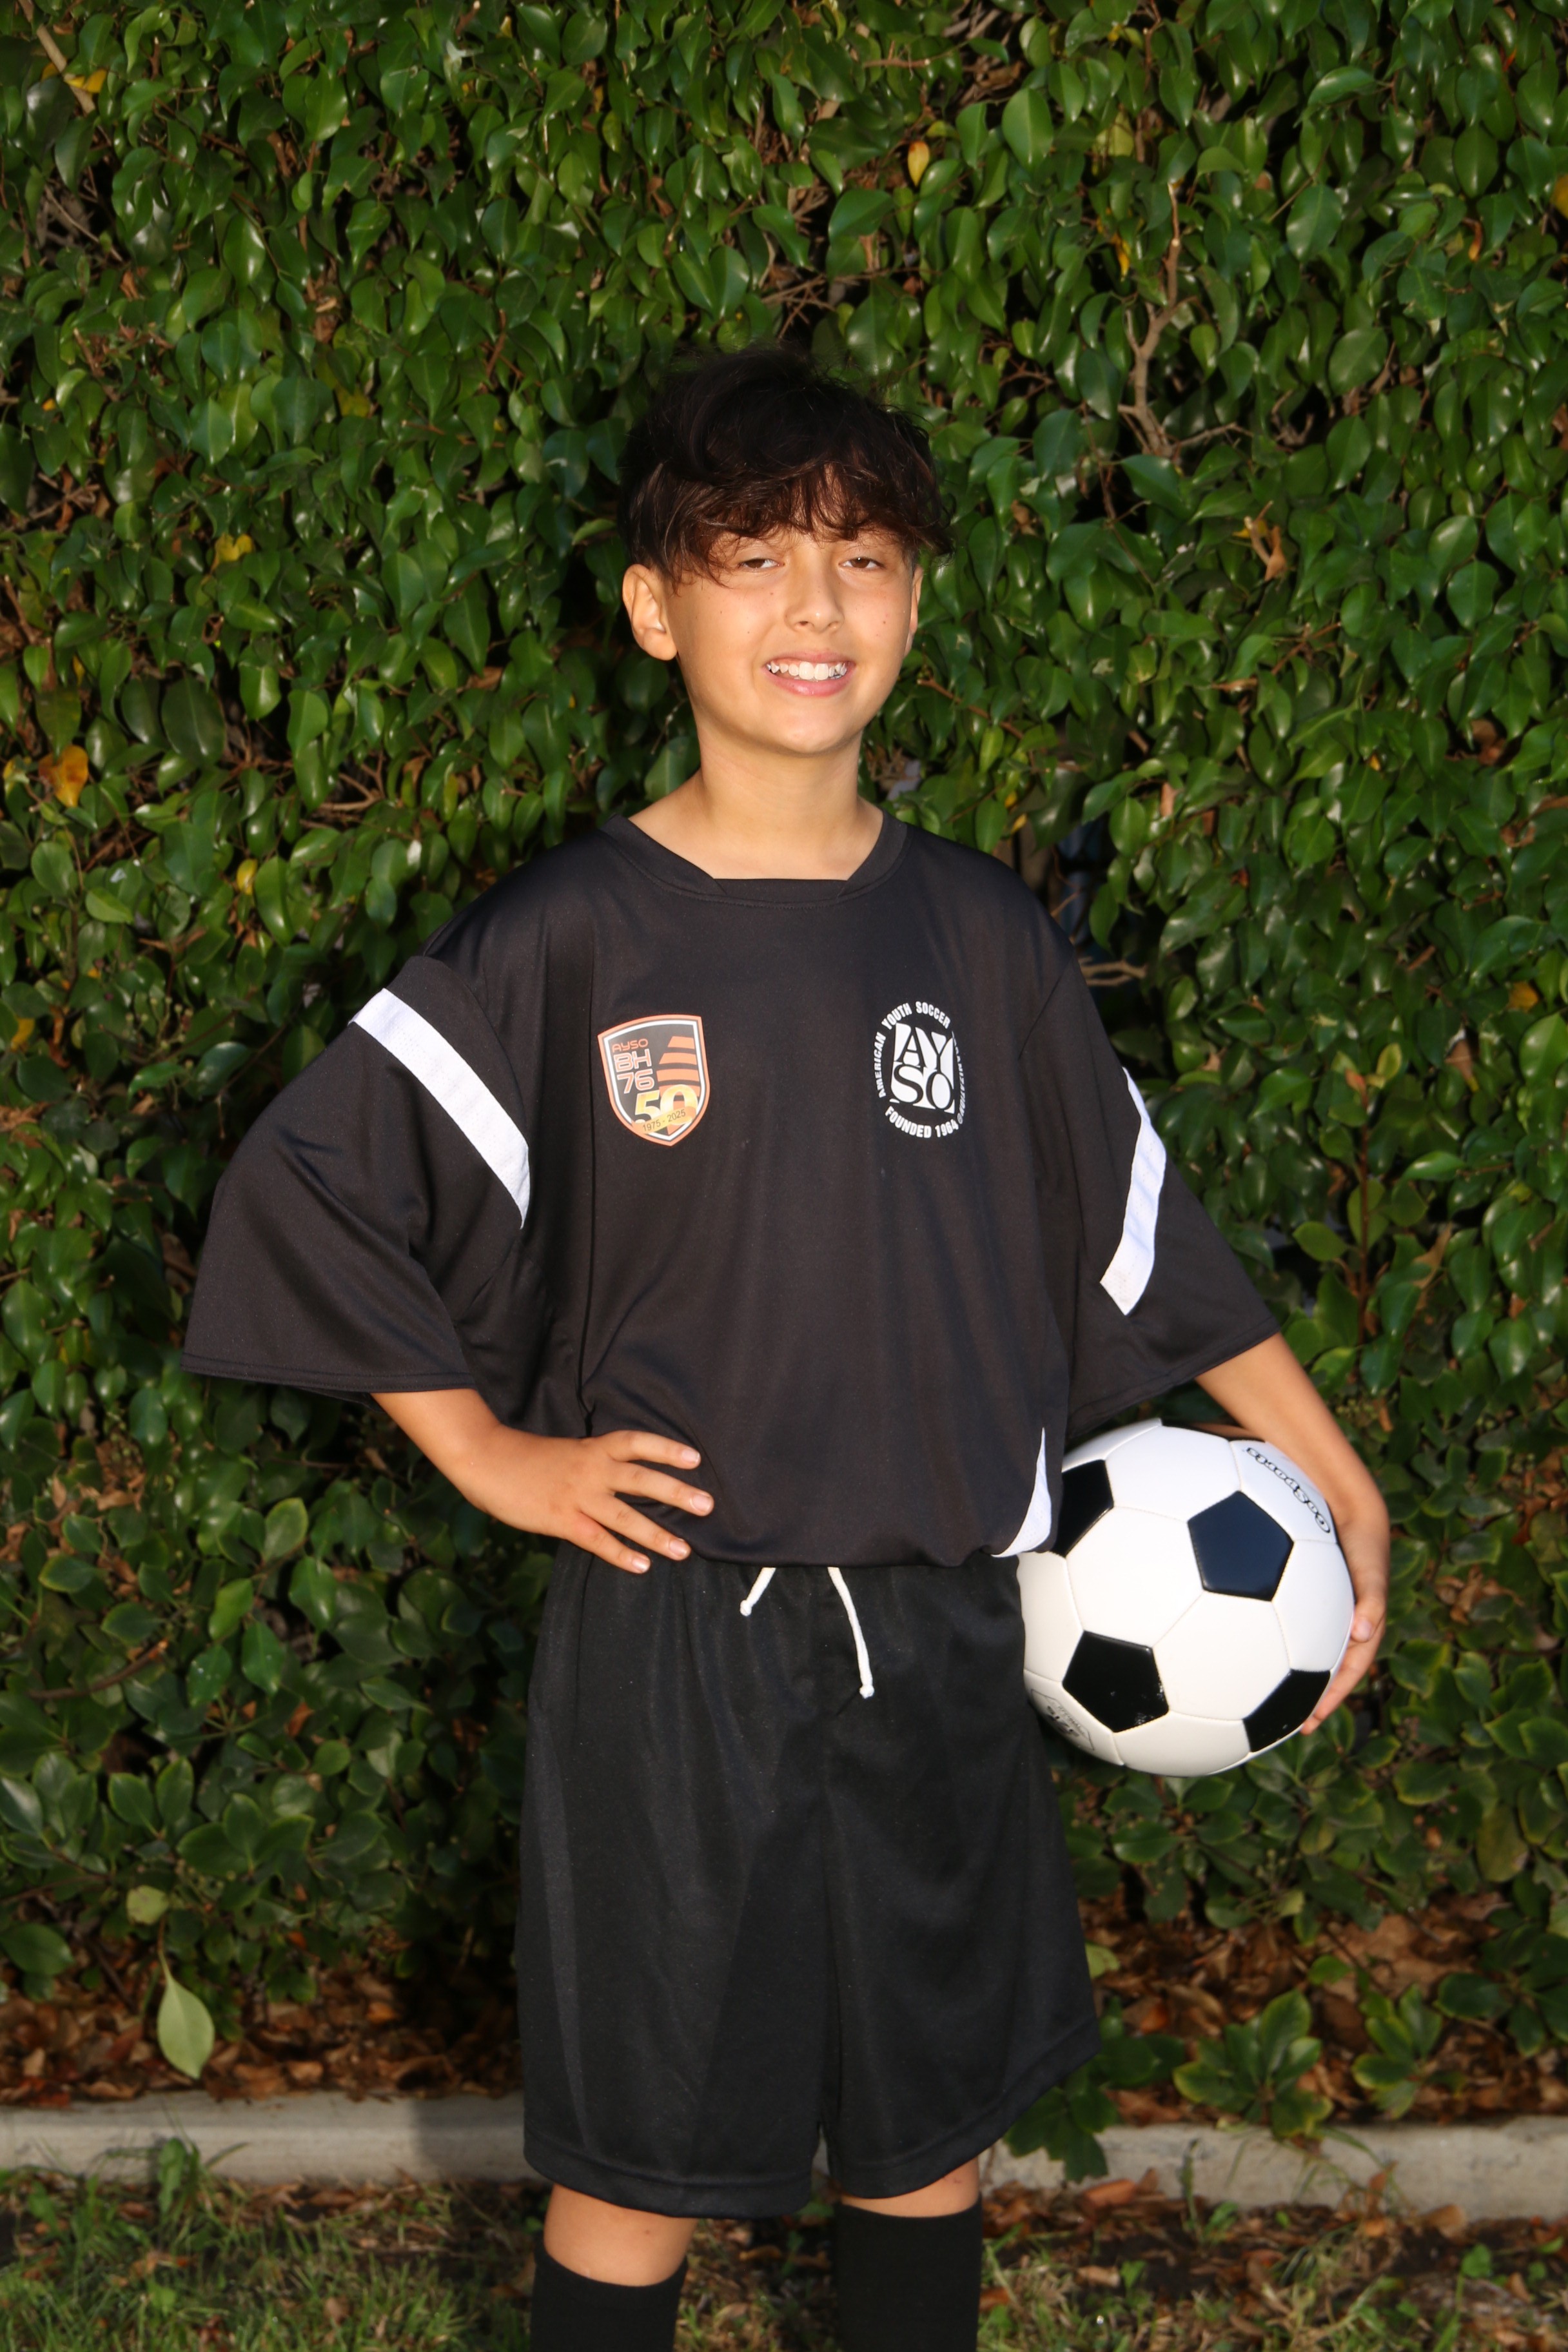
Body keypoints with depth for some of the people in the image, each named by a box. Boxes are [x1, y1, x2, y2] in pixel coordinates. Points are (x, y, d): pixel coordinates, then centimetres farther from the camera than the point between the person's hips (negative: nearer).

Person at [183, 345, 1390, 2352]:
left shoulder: (979, 938, 3)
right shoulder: (569, 941, -7)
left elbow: (1134, 1226, 12)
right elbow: (302, 1184, -3)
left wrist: (1337, 1484, 13)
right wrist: (487, 1454, -4)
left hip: (942, 1642, 3)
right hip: (670, 1634, -3)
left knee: (931, 2129, 14)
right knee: (641, 2164, 5)